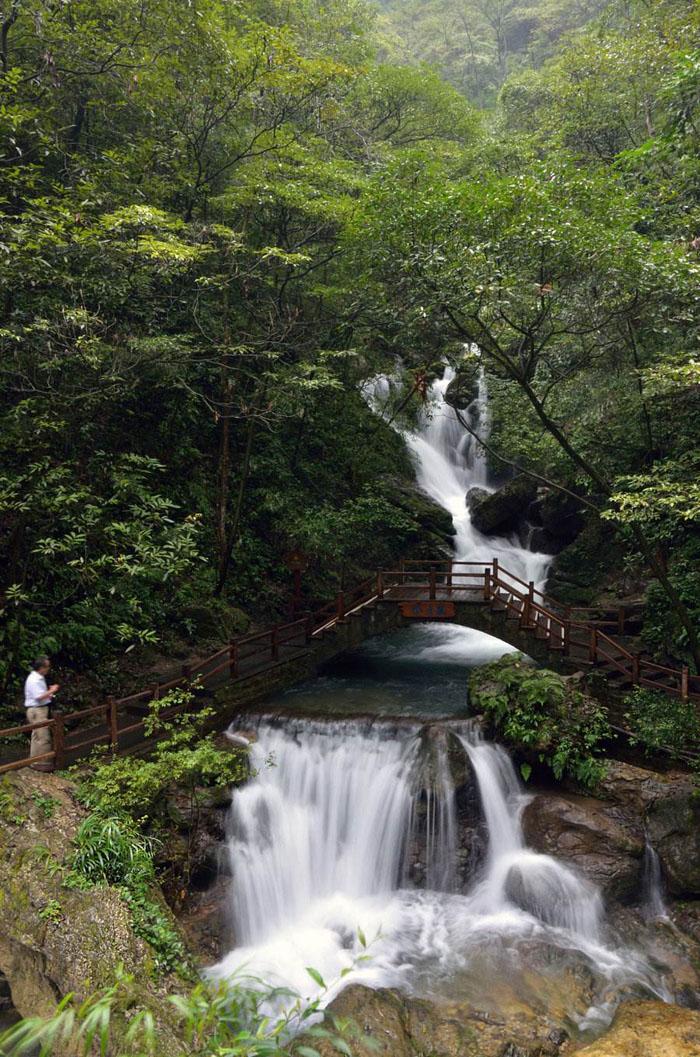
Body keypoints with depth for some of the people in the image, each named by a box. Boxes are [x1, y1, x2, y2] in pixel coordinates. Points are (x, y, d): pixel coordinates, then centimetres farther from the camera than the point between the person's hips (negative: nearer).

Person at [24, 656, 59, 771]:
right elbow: (39, 696, -25)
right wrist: (51, 691, -16)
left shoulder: (39, 678, 13)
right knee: (43, 737, -8)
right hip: (36, 710, -11)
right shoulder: (34, 680, -19)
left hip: (40, 710, 11)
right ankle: (42, 763, -3)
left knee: (37, 737, 16)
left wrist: (49, 694, 9)